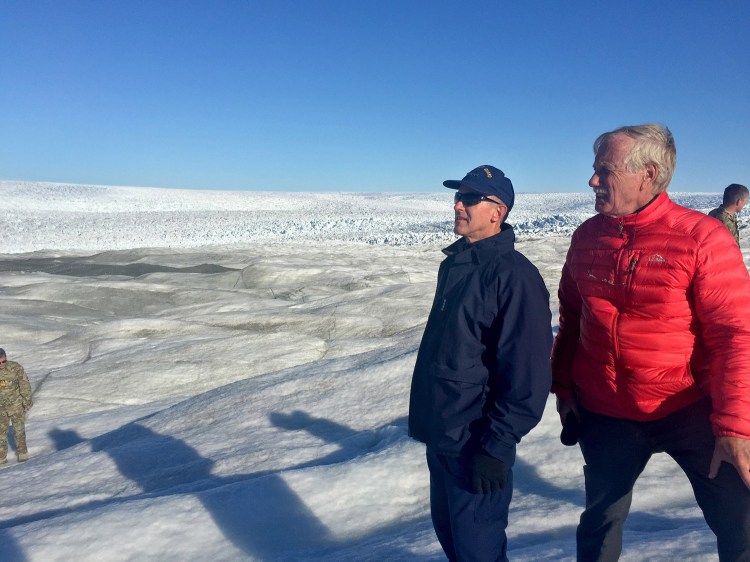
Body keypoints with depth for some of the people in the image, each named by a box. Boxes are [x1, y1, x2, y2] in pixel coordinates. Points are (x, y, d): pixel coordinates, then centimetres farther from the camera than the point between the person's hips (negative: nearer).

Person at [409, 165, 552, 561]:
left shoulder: (514, 276, -19)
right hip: (439, 433, 8)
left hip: (475, 442, -8)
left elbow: (527, 379, -21)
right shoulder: (453, 264, 8)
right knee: (448, 529, 22)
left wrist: (496, 448, -20)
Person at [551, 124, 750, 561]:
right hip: (605, 415, 4)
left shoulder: (702, 237, -13)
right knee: (600, 521, 18)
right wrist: (563, 386, 9)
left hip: (691, 409, -3)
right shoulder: (587, 237, 0)